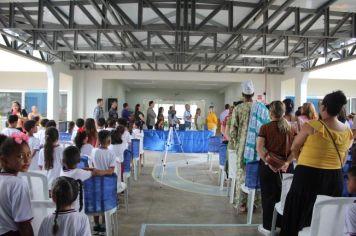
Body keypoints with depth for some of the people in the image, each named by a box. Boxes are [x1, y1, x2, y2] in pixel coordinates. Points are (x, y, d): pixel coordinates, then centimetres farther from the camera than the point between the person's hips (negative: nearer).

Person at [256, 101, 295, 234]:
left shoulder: (265, 127, -8)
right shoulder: (291, 128, 3)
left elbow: (259, 148, -17)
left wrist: (267, 162, -18)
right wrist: (288, 160, 5)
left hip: (269, 165, -3)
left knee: (268, 195, 8)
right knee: (283, 195, 17)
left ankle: (268, 227, 16)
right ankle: (283, 223, 28)